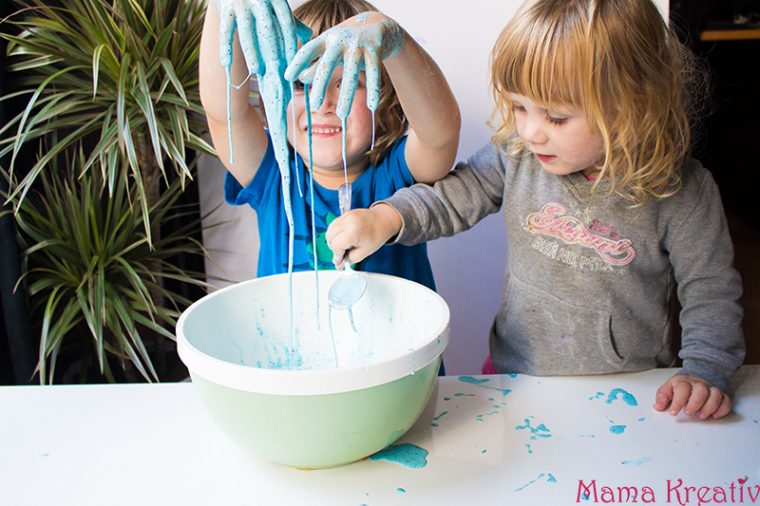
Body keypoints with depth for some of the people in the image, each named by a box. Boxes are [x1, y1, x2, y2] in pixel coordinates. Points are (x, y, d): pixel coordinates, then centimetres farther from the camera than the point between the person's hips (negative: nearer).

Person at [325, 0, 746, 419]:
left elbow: (711, 292, -2)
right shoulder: (516, 155, -7)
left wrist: (706, 371, -13)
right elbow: (451, 198, 3)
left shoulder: (682, 193, -12)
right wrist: (386, 217, -14)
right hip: (513, 375, 2)